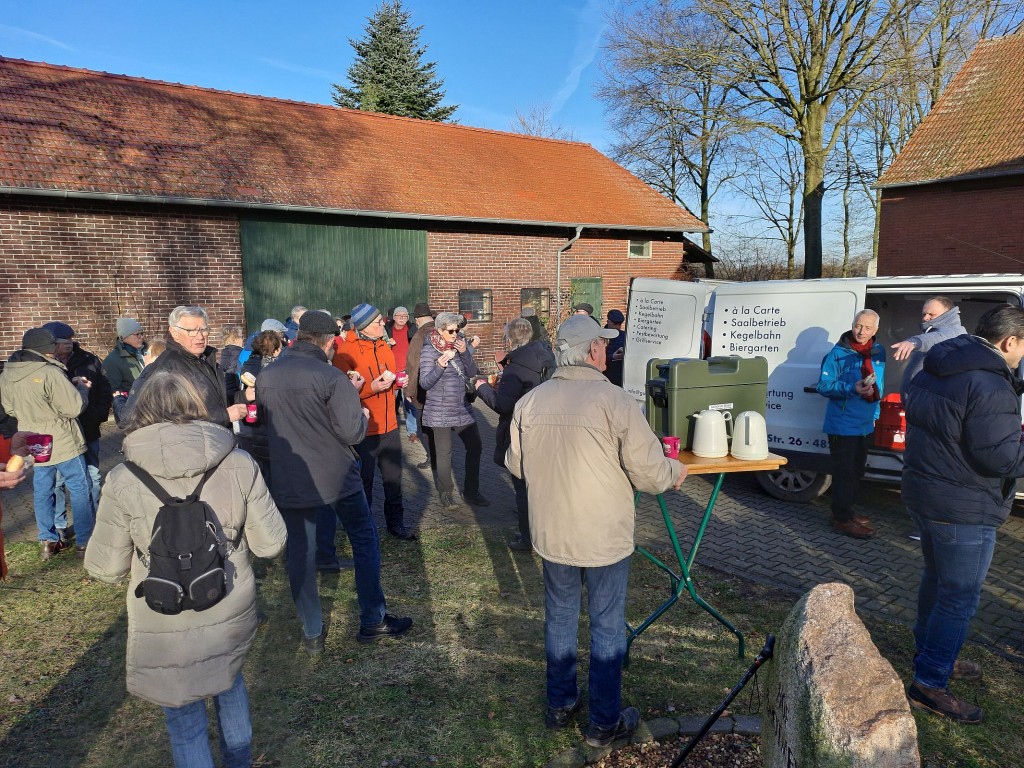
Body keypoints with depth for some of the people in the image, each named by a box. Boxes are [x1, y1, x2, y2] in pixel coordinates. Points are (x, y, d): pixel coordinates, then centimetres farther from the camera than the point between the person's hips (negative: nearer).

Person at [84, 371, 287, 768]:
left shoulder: (123, 482, -16)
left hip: (167, 633, -3)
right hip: (233, 616, 3)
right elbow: (270, 544, -6)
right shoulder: (240, 465, -13)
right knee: (230, 683, 31)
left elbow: (105, 569, -6)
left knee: (185, 722, 18)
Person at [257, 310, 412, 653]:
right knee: (365, 541, 13)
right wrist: (362, 415, 3)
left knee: (300, 552, 13)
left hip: (288, 481, 4)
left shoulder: (265, 377, -1)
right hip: (335, 476, -4)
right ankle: (372, 621, 20)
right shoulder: (332, 377, -17)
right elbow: (352, 433, -20)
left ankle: (312, 633, 21)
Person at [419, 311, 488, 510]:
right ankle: (446, 493, 19)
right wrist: (439, 366, -29)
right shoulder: (429, 351, -8)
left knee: (475, 447, 6)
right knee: (444, 453, 3)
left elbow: (472, 373, -2)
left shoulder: (462, 345, 5)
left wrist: (465, 353, -18)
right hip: (440, 411, -5)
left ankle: (471, 491, 20)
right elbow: (425, 383, -13)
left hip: (463, 409, 5)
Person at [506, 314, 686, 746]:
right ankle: (605, 723, 29)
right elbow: (649, 472, -17)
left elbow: (516, 465, 6)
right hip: (605, 537, -4)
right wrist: (675, 472, 5)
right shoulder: (614, 400, -20)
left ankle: (560, 706, 38)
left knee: (560, 619, 21)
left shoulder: (529, 402, -6)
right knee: (607, 629, 13)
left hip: (552, 534, 4)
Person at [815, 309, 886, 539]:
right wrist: (851, 389, -25)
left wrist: (874, 391, 5)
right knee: (844, 472, -4)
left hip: (866, 425, 7)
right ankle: (842, 519, 6)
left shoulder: (879, 352, 7)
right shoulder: (838, 353, -12)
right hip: (842, 424, -7)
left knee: (857, 470, 17)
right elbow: (823, 385, -15)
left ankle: (846, 511, 31)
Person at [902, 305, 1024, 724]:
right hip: (964, 508, -9)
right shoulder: (990, 386, -22)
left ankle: (934, 655, 42)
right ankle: (929, 685, 11)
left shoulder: (932, 374, 8)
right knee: (960, 597, 2)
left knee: (937, 580, 24)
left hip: (923, 493, 10)